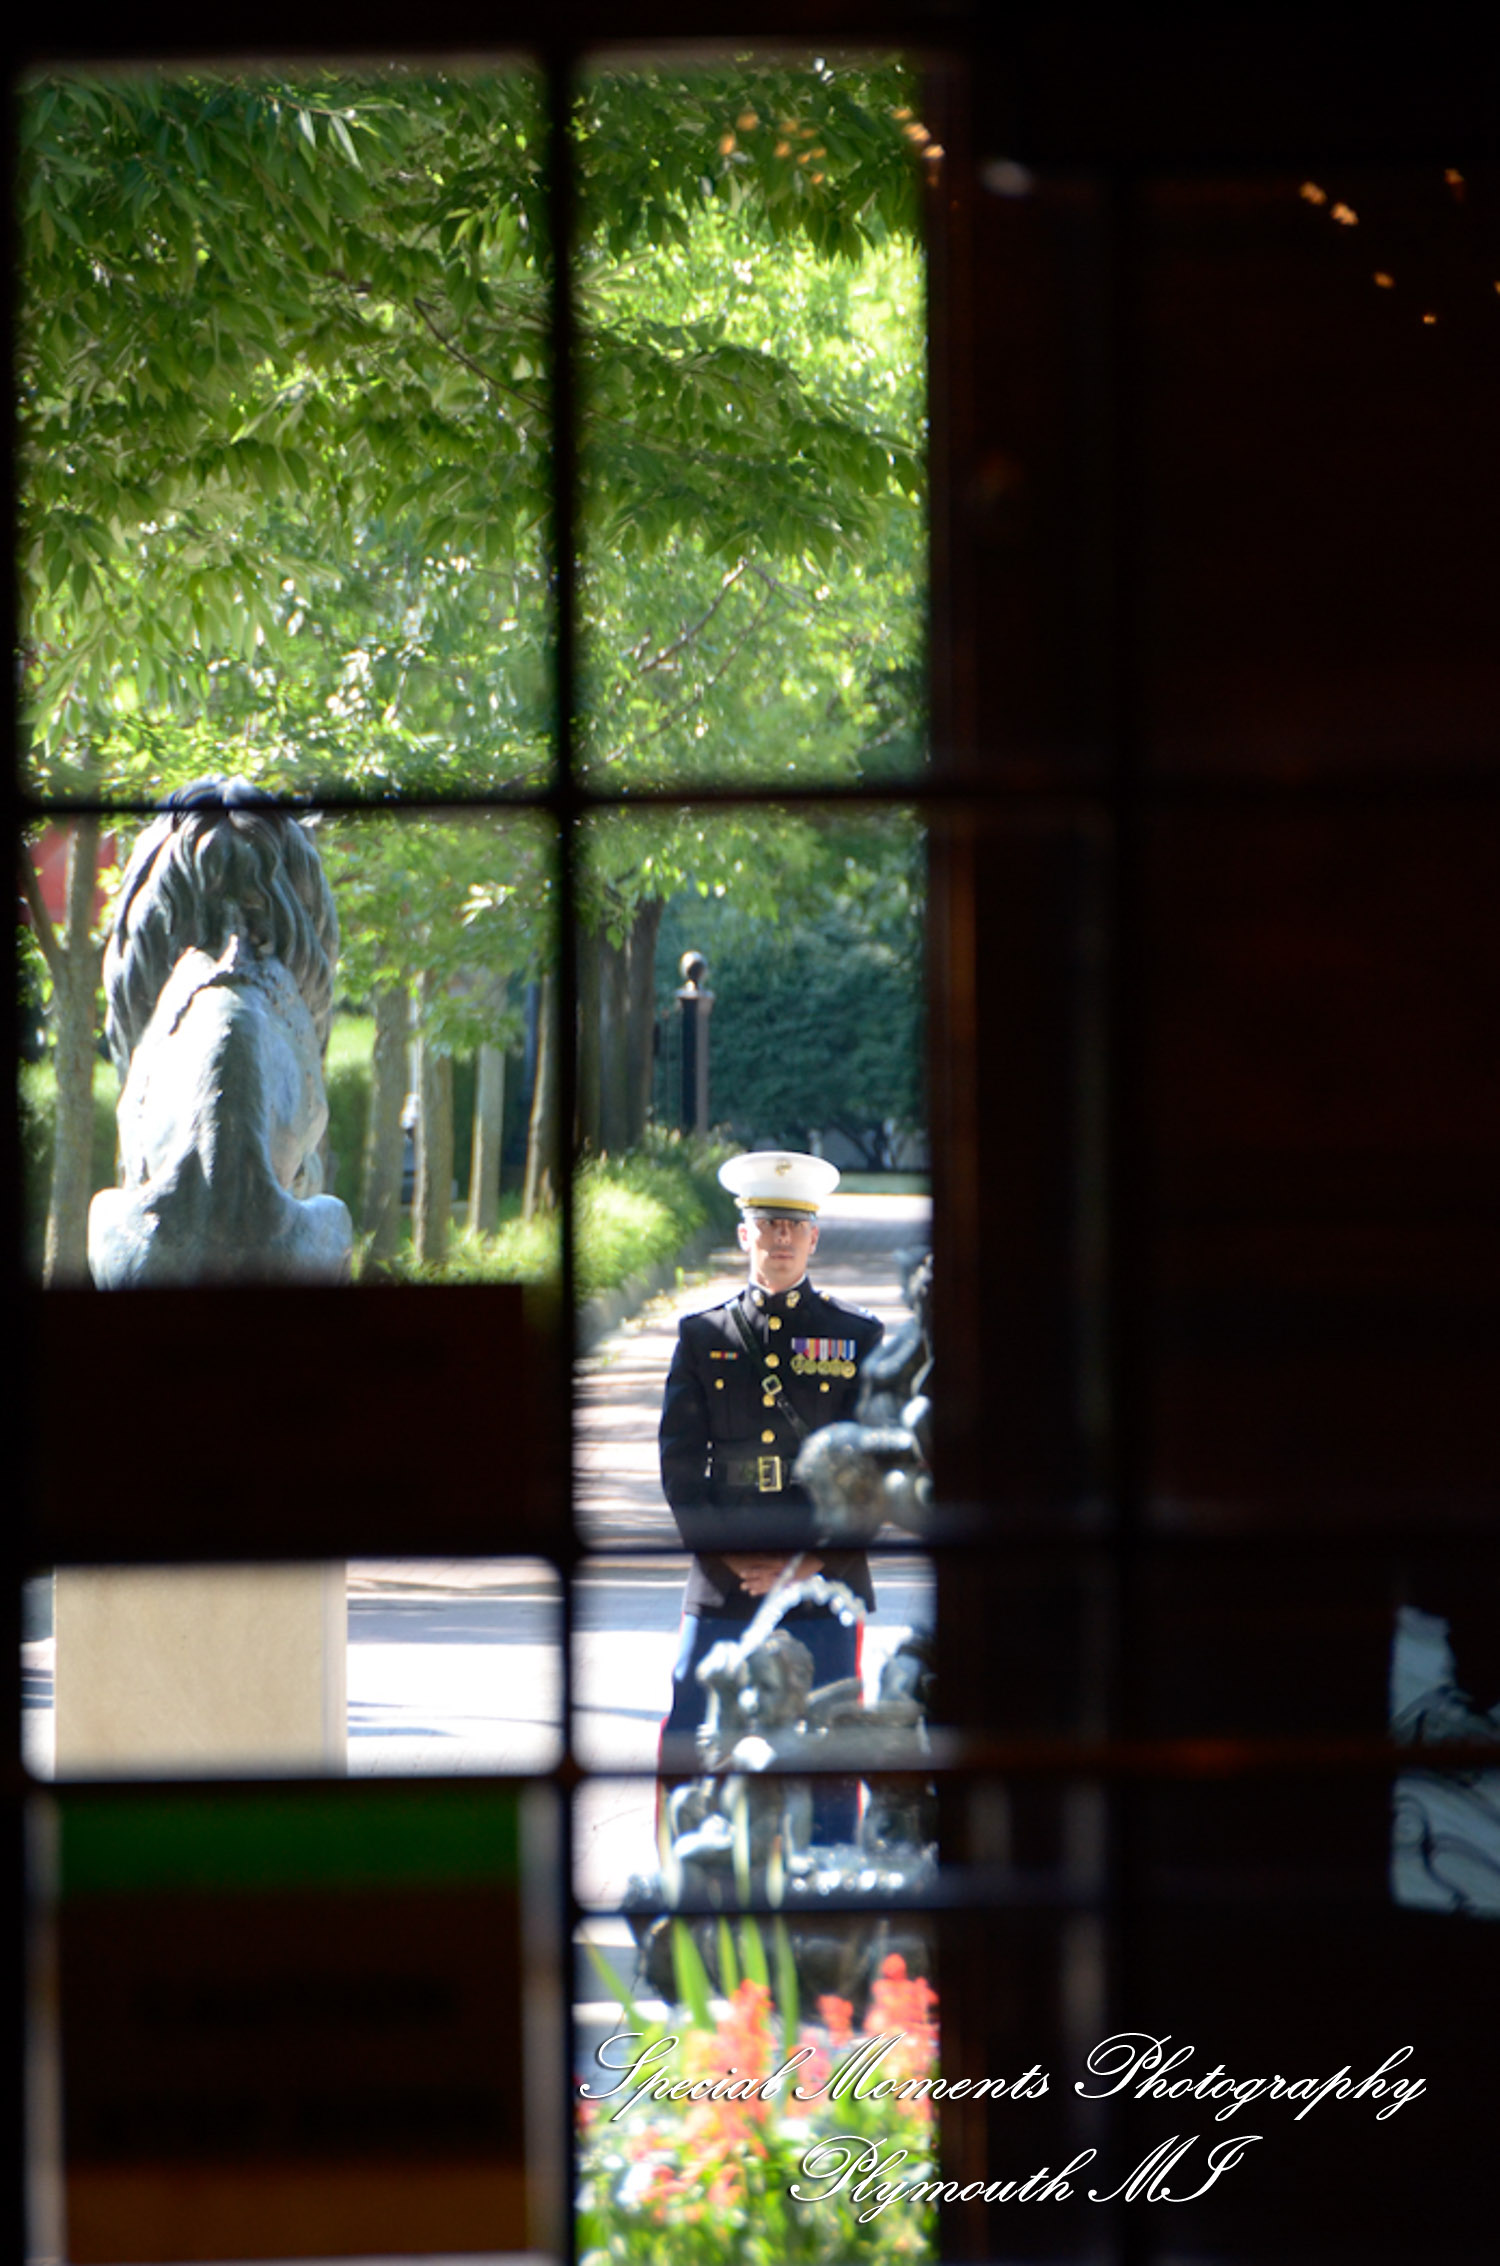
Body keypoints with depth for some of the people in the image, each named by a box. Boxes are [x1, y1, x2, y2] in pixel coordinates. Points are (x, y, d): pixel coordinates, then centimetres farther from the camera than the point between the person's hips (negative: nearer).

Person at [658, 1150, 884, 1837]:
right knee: (685, 1756, -2)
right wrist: (728, 1556, -7)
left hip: (824, 1592, -1)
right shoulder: (702, 1337, 10)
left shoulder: (858, 1337, 7)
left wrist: (816, 1561, -8)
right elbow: (679, 1462, 5)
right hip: (721, 1593, 1)